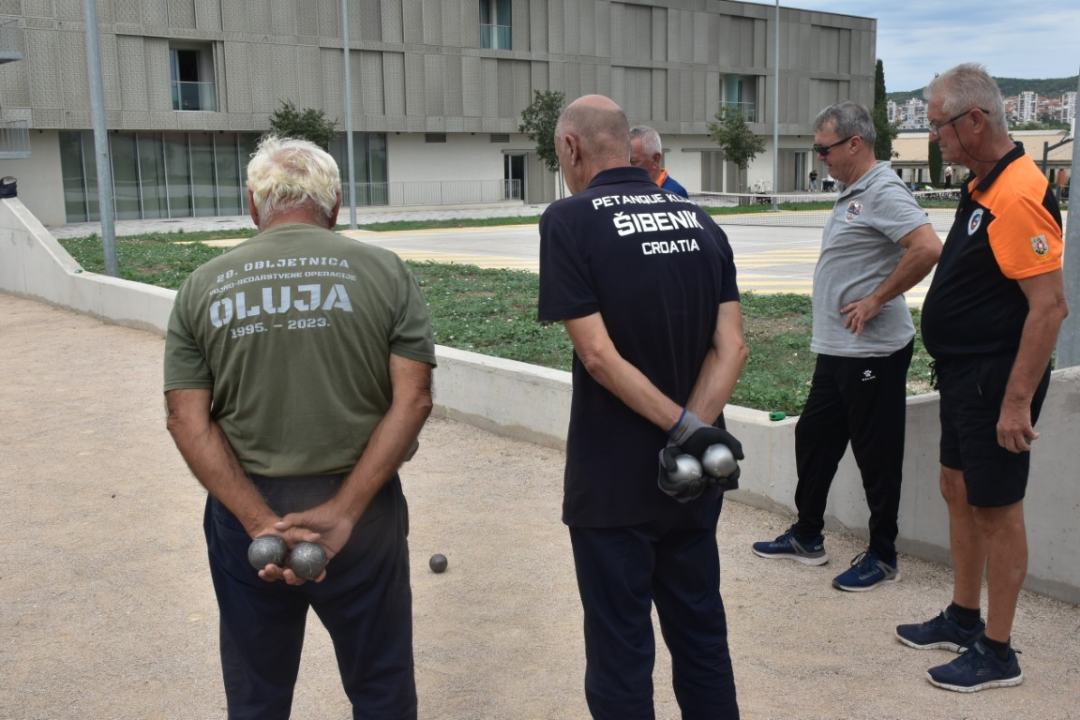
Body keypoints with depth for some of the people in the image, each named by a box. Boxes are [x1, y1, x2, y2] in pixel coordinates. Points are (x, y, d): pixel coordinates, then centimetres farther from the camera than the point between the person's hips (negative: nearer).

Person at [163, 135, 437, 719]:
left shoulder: (203, 287, 0)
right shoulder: (384, 272, -3)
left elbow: (187, 419, -7)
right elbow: (414, 397, -11)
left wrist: (260, 523, -13)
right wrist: (343, 512, -14)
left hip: (245, 512, 2)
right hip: (360, 504, -1)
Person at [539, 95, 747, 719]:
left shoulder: (570, 221, -11)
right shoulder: (699, 220, 6)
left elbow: (598, 354, -20)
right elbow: (732, 346, -3)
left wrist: (682, 425, -16)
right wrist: (696, 431, -13)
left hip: (613, 485, -5)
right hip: (698, 480, 6)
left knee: (622, 653, 9)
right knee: (703, 638, 19)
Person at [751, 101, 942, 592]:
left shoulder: (883, 192, -16)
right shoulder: (852, 193, 14)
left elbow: (928, 248, -28)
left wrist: (876, 300, -22)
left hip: (872, 351, -10)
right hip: (837, 349, 10)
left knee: (876, 456, 2)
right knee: (812, 437, 17)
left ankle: (882, 557, 16)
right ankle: (807, 537, 31)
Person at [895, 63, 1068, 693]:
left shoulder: (1018, 196, -22)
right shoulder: (982, 185, 9)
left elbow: (1050, 306, -25)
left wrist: (1017, 402, -25)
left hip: (998, 377, -10)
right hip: (965, 374, 10)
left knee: (997, 509, 1)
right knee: (960, 492, 18)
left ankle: (997, 653, 15)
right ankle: (964, 620, 35)